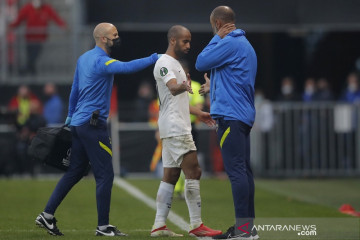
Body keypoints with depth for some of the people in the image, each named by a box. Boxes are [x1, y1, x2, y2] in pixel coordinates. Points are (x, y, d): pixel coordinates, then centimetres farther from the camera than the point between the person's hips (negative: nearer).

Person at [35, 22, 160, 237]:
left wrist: (71, 116, 29)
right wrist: (154, 59, -30)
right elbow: (128, 67, -32)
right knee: (105, 175, -5)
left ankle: (47, 215, 14)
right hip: (93, 124, -10)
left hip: (79, 122, 10)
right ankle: (103, 226, -3)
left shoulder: (84, 58, 14)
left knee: (75, 172, 14)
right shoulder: (101, 61, -15)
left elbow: (74, 90, 21)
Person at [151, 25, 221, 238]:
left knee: (170, 176, 8)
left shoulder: (175, 64, 22)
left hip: (178, 128, 11)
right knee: (194, 172, -13)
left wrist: (198, 113, 37)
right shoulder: (165, 63, -10)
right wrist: (183, 87, -51)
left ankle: (159, 226, 7)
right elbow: (172, 88, -30)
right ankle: (197, 225, -13)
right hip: (175, 127, -11)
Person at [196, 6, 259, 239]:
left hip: (230, 115, -10)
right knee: (243, 170, 10)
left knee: (236, 170, -11)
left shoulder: (230, 43, -13)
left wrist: (217, 38, -3)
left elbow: (201, 63, -10)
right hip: (244, 115, 10)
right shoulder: (245, 45, 19)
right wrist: (213, 86, 35)